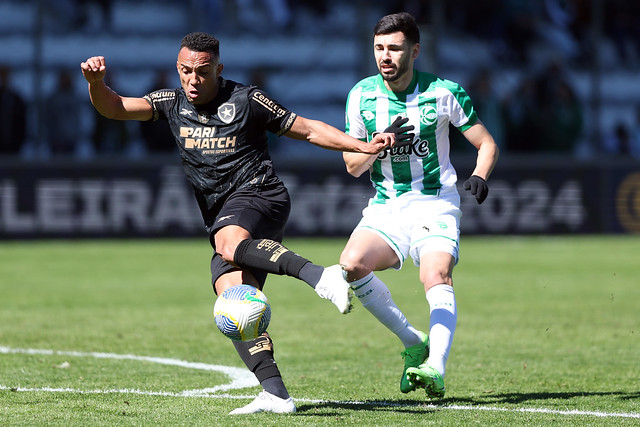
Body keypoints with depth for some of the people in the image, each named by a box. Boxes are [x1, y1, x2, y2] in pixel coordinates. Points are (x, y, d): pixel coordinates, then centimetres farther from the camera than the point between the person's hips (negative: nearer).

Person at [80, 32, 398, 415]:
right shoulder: (172, 103, 13)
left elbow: (307, 129, 7)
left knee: (230, 244, -38)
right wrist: (96, 82, -20)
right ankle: (275, 394, -19)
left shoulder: (246, 100, 2)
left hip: (260, 195, -5)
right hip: (225, 221, 5)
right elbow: (115, 108, 2)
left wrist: (364, 147, -2)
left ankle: (320, 276, -49)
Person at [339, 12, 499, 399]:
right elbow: (353, 166, 5)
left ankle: (436, 368, -44)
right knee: (351, 264, -23)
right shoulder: (361, 96, 2)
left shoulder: (443, 93, -5)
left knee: (437, 277, -29)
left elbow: (487, 144, 2)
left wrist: (479, 177, -20)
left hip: (435, 204, -3)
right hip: (385, 207, 3)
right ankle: (414, 344, -7)